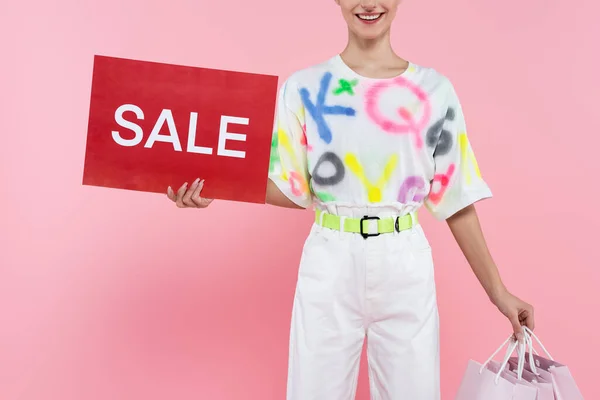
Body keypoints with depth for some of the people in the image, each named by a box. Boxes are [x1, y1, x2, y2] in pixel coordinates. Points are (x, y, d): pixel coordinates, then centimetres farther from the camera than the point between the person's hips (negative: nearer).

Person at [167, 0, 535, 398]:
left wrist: (497, 291, 5)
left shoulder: (436, 90, 2)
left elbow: (456, 197, 4)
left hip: (406, 268, 1)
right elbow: (294, 189, 1)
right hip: (329, 267, 0)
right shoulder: (304, 87, 0)